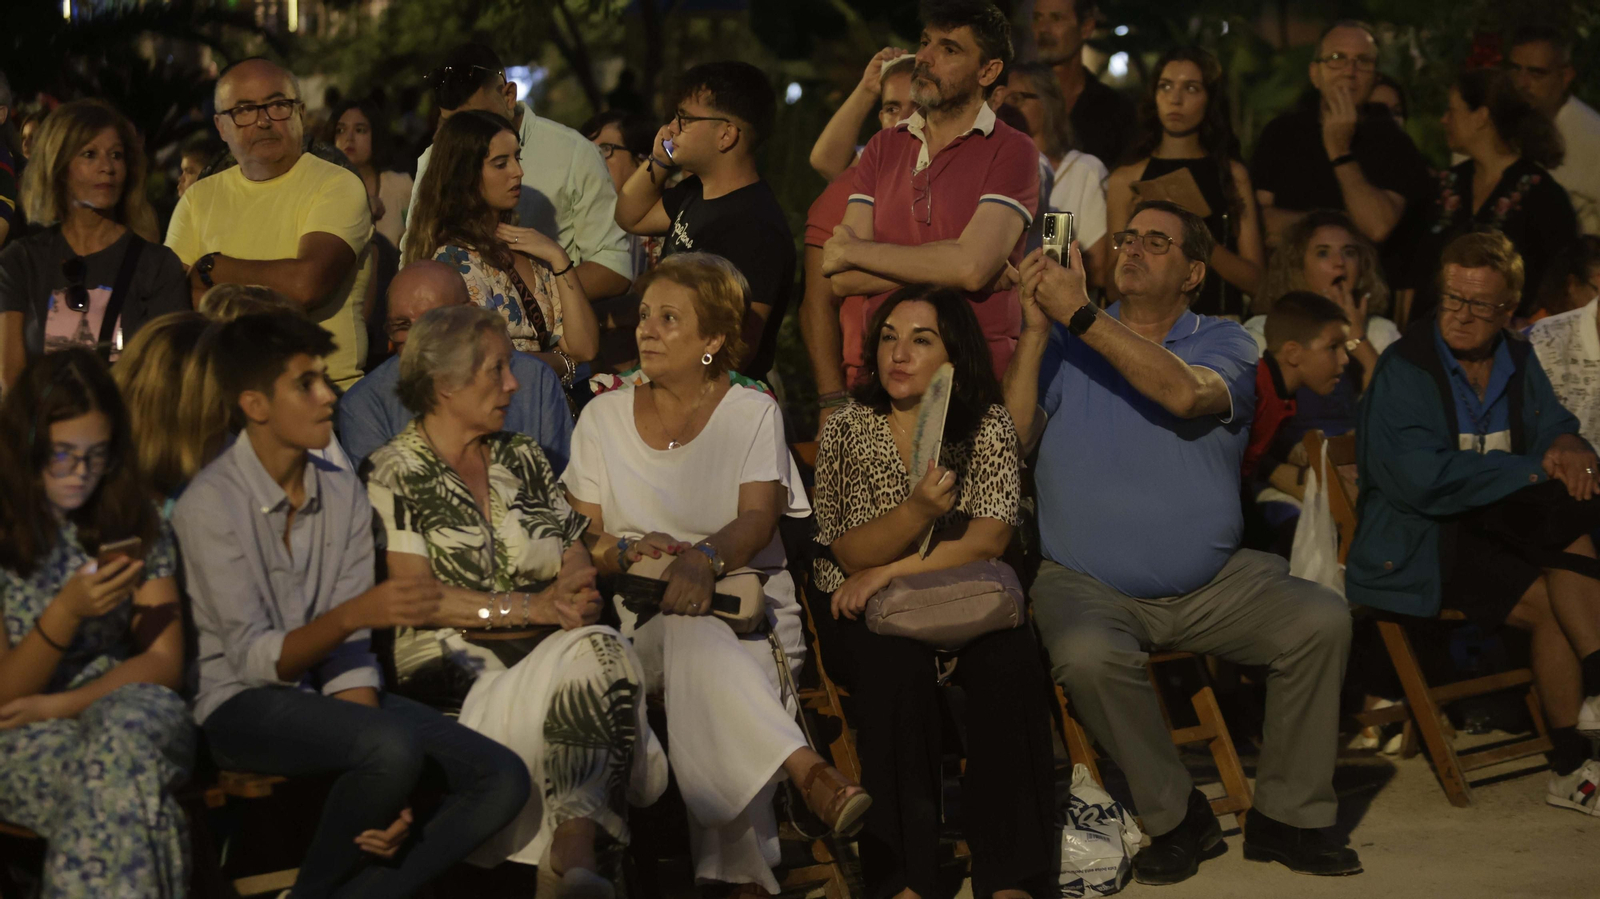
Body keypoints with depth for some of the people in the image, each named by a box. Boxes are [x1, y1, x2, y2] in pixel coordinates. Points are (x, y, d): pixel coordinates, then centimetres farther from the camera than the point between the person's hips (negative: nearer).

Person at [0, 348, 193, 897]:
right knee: (123, 787, -37)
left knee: (126, 729, -35)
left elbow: (163, 663, 5)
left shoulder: (132, 523, 7)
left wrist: (61, 705, -10)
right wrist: (67, 612, -21)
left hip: (123, 709, 3)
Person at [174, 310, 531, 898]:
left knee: (503, 779, -13)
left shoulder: (344, 495, 4)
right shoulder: (211, 503, -13)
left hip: (324, 693, 6)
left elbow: (349, 653, 0)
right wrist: (352, 614, -36)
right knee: (393, 744, -34)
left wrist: (381, 795, -13)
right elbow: (252, 659, -17)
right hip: (242, 704, -6)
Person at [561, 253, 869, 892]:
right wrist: (629, 550, -15)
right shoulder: (604, 416, 17)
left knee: (696, 634, -39)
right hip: (639, 615, 1)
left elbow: (758, 518, -6)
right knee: (691, 631, -38)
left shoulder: (753, 413, 11)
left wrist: (705, 558, -28)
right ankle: (808, 770, -58)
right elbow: (581, 537, 9)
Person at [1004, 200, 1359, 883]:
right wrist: (1036, 329, -15)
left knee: (1321, 620, -20)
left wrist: (1080, 315, -23)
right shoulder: (1063, 342, 6)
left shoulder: (1223, 342, 3)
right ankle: (1176, 818, -10)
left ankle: (1288, 815, -3)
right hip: (1089, 587, -1)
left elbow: (1185, 394, -21)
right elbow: (1011, 438, -7)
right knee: (1086, 656, -34)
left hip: (1212, 583, 1)